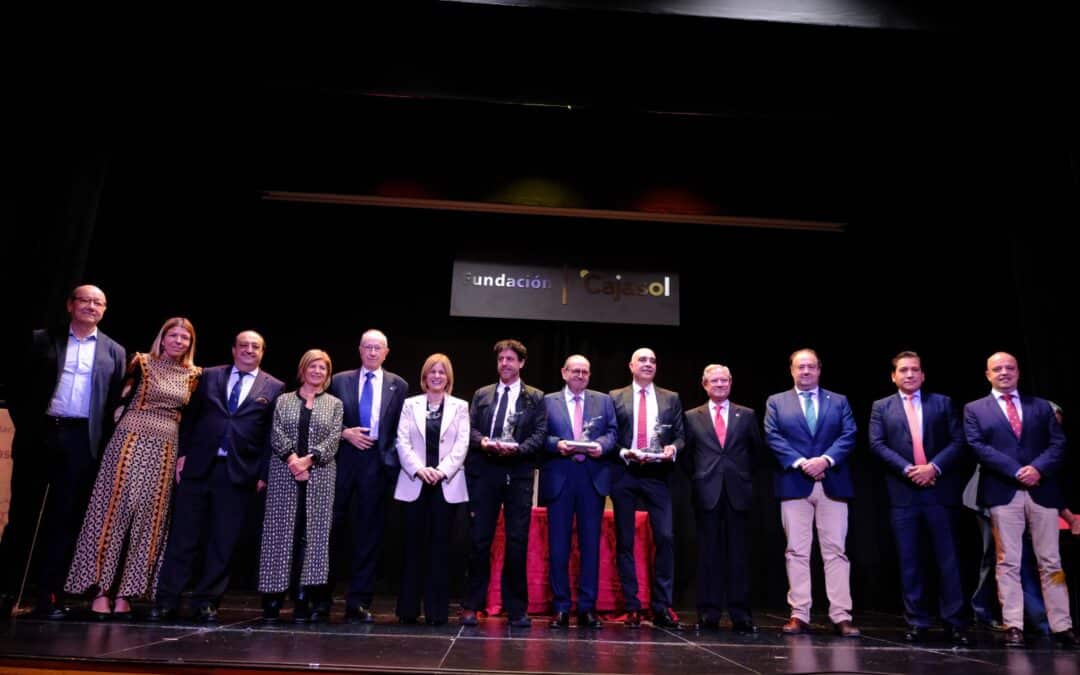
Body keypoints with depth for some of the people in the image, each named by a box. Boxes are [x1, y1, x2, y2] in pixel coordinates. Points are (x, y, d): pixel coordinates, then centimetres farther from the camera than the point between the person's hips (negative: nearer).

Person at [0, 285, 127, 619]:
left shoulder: (114, 352, 10)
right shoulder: (40, 339, 8)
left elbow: (116, 402, 6)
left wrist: (103, 440, -2)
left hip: (82, 440, 0)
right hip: (39, 434, 0)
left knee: (63, 519, 3)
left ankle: (49, 595, 8)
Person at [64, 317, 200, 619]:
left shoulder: (193, 375, 9)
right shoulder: (142, 363, 1)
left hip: (166, 450, 3)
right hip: (131, 442, -3)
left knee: (148, 516, 3)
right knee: (114, 509, -3)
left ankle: (124, 591, 10)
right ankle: (100, 589, 4)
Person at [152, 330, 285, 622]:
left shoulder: (274, 387, 5)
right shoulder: (209, 376, 11)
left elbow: (272, 434, 2)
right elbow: (190, 416, 10)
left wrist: (263, 473, -3)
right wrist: (182, 453, 1)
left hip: (239, 471, -1)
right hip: (199, 465, 1)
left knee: (222, 541, 4)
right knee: (183, 535, 4)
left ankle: (206, 601, 16)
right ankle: (167, 600, 13)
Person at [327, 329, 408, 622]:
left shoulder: (398, 386, 9)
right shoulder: (340, 381, 10)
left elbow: (401, 429, 6)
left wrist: (393, 460, -5)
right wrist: (344, 433, -8)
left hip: (377, 461, 0)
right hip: (343, 458, 0)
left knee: (369, 532, 4)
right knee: (333, 525, 4)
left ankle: (358, 603, 12)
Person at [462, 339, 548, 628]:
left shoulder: (535, 397, 7)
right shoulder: (481, 395, 13)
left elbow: (540, 434, -1)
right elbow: (470, 428, 7)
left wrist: (517, 448, -18)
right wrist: (482, 442, -14)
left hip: (518, 473, -1)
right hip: (484, 471, 1)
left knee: (517, 541, 2)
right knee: (479, 539, 3)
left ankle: (516, 608, 13)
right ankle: (472, 604, 15)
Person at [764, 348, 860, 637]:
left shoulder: (839, 401, 14)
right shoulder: (776, 402, 11)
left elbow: (848, 436, 2)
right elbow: (773, 438, -1)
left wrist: (826, 460, -14)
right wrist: (800, 462, -14)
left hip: (832, 483, 1)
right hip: (794, 484, -1)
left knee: (836, 551, 1)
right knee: (797, 552, 1)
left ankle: (841, 616, 5)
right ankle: (799, 615, 6)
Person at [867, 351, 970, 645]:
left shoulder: (943, 403, 10)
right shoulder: (881, 407, 10)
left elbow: (958, 441, 1)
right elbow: (877, 445, 0)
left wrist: (934, 466, -13)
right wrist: (907, 469, -13)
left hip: (940, 490, 0)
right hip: (903, 493, 0)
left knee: (948, 558, 3)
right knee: (910, 561, 4)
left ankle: (954, 623, 11)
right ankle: (917, 622, 12)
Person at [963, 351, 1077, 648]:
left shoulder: (1041, 406, 15)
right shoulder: (974, 409, 9)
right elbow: (977, 447, -3)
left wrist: (1038, 468, -13)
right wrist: (1016, 471, -13)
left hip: (1042, 490, 2)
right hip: (1004, 493, -2)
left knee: (1051, 562, 6)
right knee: (1008, 563, 0)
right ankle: (1013, 626, 2)